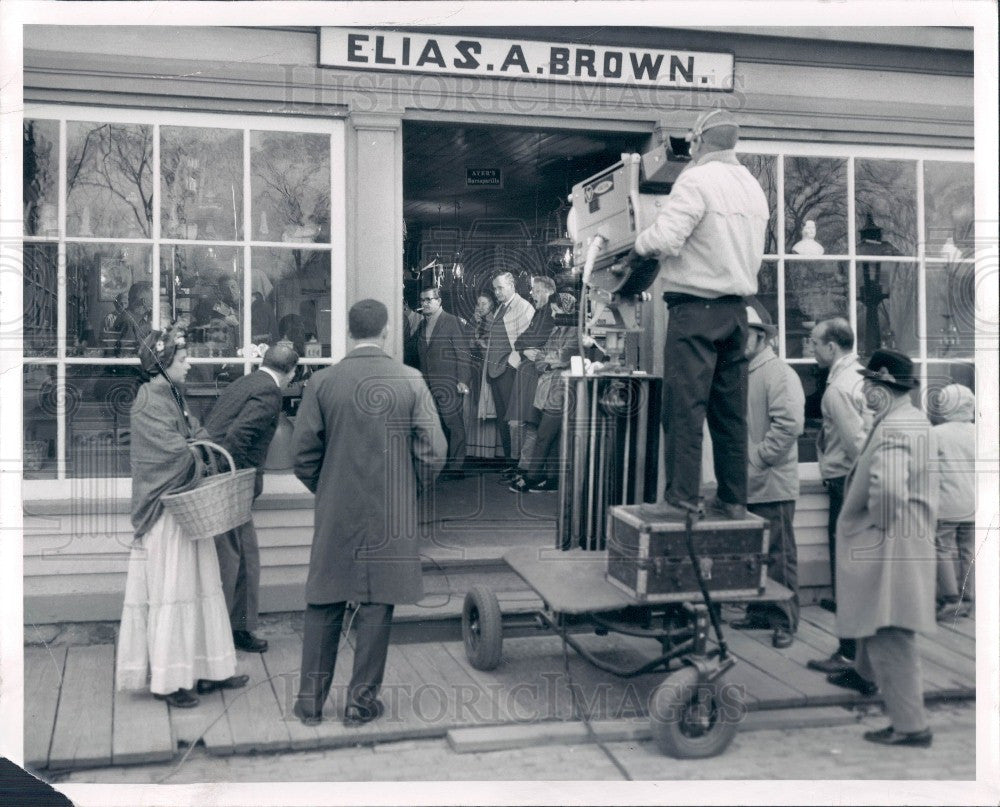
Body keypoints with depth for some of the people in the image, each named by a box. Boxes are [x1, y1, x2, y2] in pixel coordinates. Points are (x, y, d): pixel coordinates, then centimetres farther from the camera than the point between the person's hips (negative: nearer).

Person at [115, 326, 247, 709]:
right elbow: (176, 450, -21)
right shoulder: (149, 401, -14)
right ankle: (167, 680, 9)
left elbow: (196, 435, 11)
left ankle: (205, 670, 21)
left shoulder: (174, 396, 14)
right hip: (166, 509, -9)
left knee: (200, 587, 12)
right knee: (170, 591, -1)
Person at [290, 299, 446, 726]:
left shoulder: (322, 382, -5)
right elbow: (433, 452, -7)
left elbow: (303, 454, -3)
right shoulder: (411, 381, -6)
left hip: (335, 515, 1)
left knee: (324, 604, 12)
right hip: (392, 517, -1)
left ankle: (311, 700, 20)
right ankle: (362, 701, 17)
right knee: (377, 606, 9)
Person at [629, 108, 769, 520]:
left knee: (685, 406, -5)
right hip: (736, 309, 7)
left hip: (695, 306, -7)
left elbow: (666, 238, -20)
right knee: (731, 410, 10)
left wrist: (639, 246, 1)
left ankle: (682, 497, -6)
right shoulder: (753, 186, 14)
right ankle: (734, 498, 14)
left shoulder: (697, 180, -10)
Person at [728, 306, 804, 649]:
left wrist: (756, 457, -18)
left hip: (772, 484, -8)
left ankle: (784, 621, 8)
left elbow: (790, 423, -21)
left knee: (778, 555, 0)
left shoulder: (779, 373, -10)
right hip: (745, 484, 8)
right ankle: (758, 612, 26)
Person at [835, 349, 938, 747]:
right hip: (886, 544, 11)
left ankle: (910, 726, 6)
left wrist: (874, 521, -20)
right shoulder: (915, 419, 9)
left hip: (889, 547, -11)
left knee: (890, 636, -2)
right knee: (873, 619, 30)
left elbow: (889, 490, -39)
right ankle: (865, 673, 52)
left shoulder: (893, 430, -25)